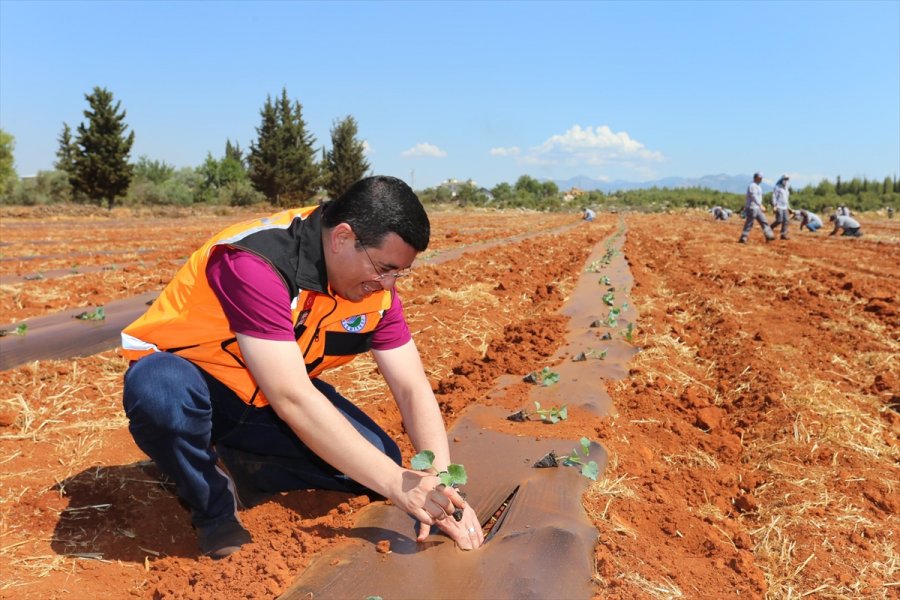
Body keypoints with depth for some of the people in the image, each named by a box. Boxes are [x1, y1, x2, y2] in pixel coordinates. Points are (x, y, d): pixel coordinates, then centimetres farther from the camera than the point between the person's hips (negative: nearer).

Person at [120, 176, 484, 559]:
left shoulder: (375, 286, -12)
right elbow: (292, 399, -38)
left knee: (376, 458, -13)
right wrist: (397, 484, -37)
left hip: (265, 401, 5)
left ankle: (229, 471, 1)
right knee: (162, 391, -40)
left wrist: (441, 485, -25)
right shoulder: (256, 263, -33)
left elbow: (412, 388, -11)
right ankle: (215, 510, -10)